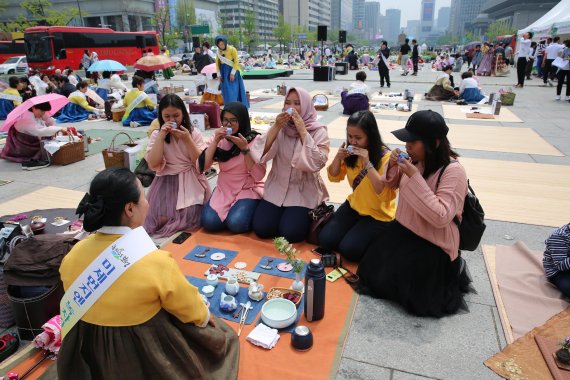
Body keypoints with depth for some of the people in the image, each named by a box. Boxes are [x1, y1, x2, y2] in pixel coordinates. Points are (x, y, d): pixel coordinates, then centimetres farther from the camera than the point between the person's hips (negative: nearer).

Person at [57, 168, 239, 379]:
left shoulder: (72, 256, -14)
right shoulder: (155, 262, -31)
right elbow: (192, 310, -15)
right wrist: (205, 316, 8)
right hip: (145, 356, -5)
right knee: (222, 336, 17)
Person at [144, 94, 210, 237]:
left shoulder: (193, 133, 0)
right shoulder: (156, 135, 2)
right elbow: (153, 164, -10)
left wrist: (187, 139, -16)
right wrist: (161, 136, -14)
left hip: (191, 179, 0)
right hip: (167, 180, 1)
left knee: (192, 216, -21)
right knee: (161, 217, -19)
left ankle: (173, 224, 9)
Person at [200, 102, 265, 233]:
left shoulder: (255, 139, -7)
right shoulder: (220, 138, 4)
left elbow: (259, 175, -15)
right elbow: (203, 166, -6)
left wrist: (245, 149, -23)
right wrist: (215, 141, -15)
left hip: (249, 189, -3)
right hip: (224, 189, 3)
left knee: (236, 223, -27)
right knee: (209, 222, -20)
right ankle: (228, 213, 11)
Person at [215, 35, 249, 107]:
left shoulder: (232, 49, -11)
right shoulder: (218, 51, 4)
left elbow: (236, 62, -12)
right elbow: (217, 63, 12)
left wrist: (232, 73, -17)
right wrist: (219, 74, 6)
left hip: (232, 71, -5)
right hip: (224, 73, 5)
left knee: (233, 90, -6)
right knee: (226, 91, 4)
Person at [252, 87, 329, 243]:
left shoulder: (318, 131, -7)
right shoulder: (280, 127, 2)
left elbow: (318, 163, -22)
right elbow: (261, 155, -9)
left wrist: (303, 131, -21)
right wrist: (276, 127, -18)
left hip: (304, 191, -3)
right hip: (277, 187, 3)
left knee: (290, 233, -19)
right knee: (261, 228, -12)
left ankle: (304, 217, 13)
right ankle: (283, 213, 17)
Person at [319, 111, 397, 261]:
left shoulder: (385, 157, -21)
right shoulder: (351, 152, -3)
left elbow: (386, 195, -28)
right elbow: (334, 177, 6)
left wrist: (368, 164, -34)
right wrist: (338, 157, -15)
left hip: (379, 214, -5)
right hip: (354, 205, 6)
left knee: (349, 249, -20)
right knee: (325, 240, -9)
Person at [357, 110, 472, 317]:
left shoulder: (453, 171, -24)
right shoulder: (416, 159, -7)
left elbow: (441, 217, -33)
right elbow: (391, 184, 11)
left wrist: (414, 177, -33)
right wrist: (392, 165, -12)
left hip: (433, 242, -6)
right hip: (404, 229, 7)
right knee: (371, 271, 1)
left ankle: (452, 270, 12)